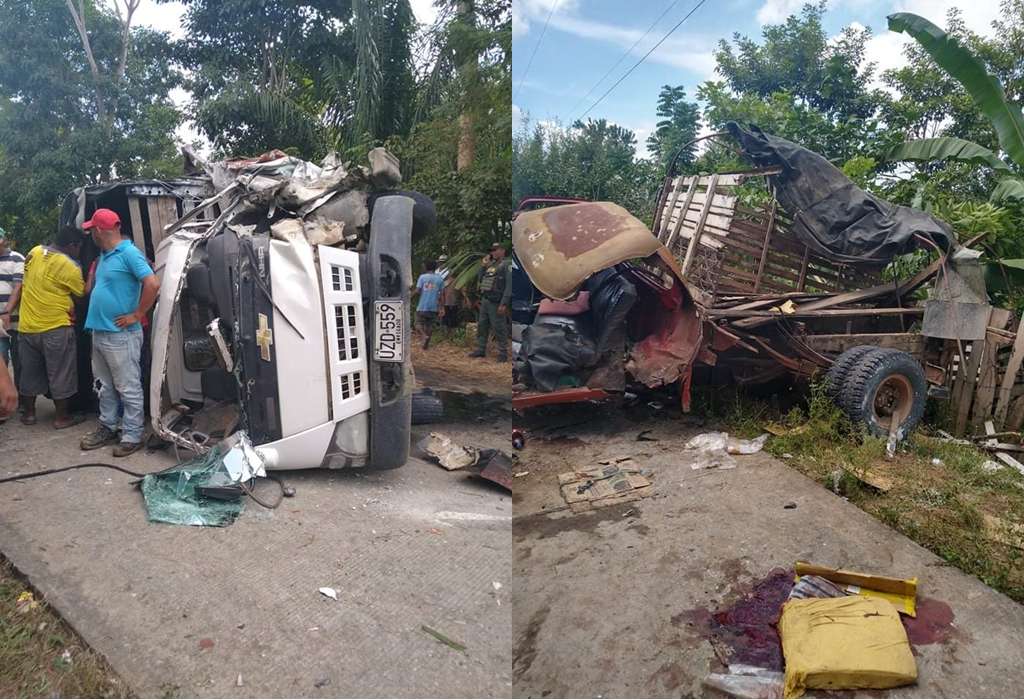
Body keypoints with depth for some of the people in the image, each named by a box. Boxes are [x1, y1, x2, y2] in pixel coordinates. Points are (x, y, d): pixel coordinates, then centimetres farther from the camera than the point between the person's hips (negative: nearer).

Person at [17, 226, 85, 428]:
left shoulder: (35, 251, 5)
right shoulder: (70, 267, -15)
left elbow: (25, 281, 19)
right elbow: (84, 293, -1)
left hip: (26, 326, 6)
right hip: (55, 328, -6)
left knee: (29, 372, 16)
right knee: (60, 374, 4)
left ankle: (28, 413, 27)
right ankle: (62, 417, 11)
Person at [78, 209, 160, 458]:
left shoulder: (129, 253, -14)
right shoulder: (104, 256, 15)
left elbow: (153, 284, -25)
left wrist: (137, 315, -19)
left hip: (120, 335, -9)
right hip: (99, 332, 10)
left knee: (128, 388, -1)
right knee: (106, 387, 17)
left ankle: (132, 435, 6)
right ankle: (107, 428, 28)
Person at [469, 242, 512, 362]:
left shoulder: (507, 265, -6)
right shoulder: (490, 265, 18)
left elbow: (509, 285, -14)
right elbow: (480, 280, 21)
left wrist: (504, 303, -21)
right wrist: (483, 266, 9)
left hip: (495, 302, -8)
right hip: (484, 300, 8)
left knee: (499, 329, -6)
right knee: (482, 326, 12)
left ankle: (503, 353, 0)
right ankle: (481, 350, 21)